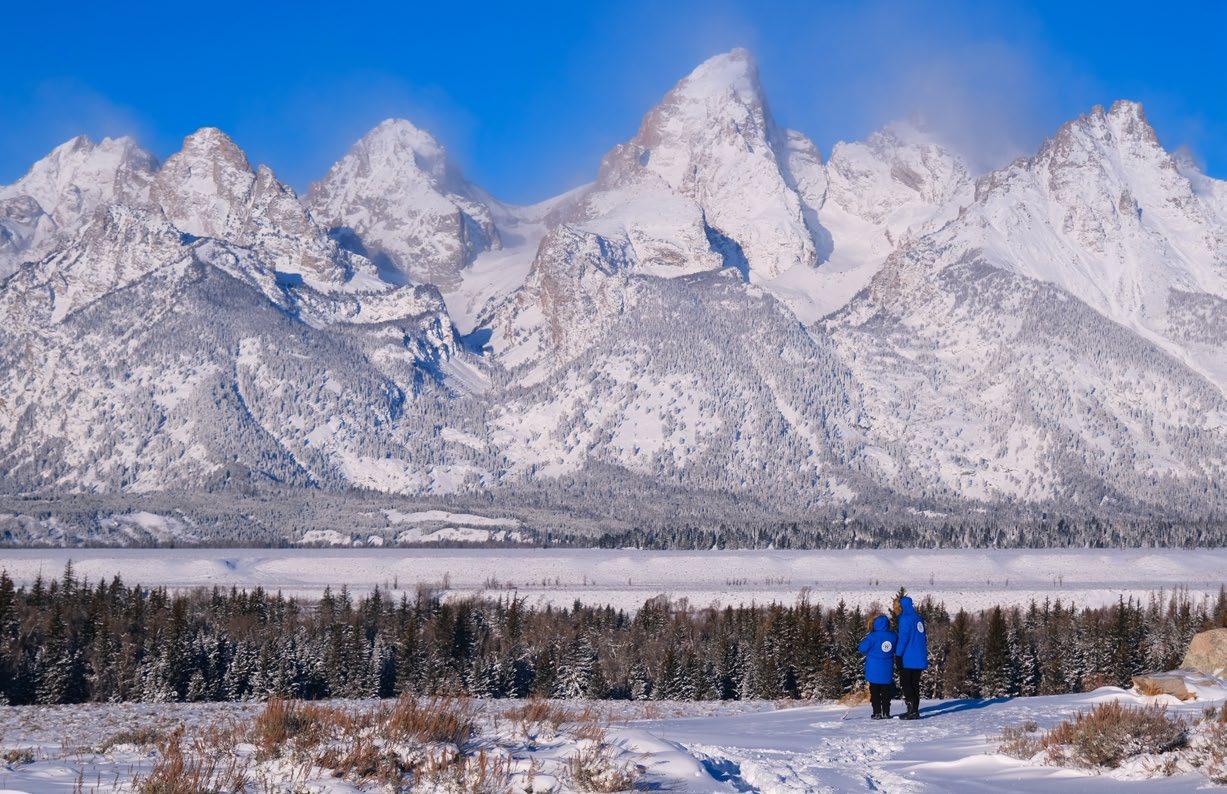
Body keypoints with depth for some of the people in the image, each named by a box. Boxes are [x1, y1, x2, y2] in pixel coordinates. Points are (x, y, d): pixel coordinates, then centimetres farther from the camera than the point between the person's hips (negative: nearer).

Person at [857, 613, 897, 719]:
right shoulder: (893, 636, -1)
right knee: (886, 693, 11)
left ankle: (877, 713, 2)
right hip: (887, 671, 3)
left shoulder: (873, 636, -15)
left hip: (874, 671, -3)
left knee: (875, 692, 5)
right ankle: (886, 713, 9)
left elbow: (862, 648, -9)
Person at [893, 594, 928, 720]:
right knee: (915, 684, 12)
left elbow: (903, 638, -16)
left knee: (905, 684, -1)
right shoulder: (918, 618, 13)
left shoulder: (905, 618, -11)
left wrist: (898, 655, -13)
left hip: (908, 659, -8)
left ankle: (912, 710, -8)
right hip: (920, 659, 8)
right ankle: (915, 710, 11)